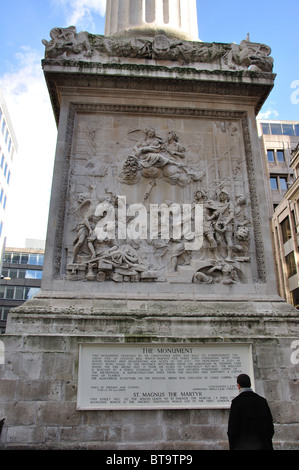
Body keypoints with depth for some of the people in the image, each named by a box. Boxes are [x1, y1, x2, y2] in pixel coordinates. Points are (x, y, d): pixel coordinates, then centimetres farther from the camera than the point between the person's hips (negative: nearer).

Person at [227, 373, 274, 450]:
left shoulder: (236, 401, -10)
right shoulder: (262, 401, 5)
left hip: (242, 446, -5)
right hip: (261, 445, 5)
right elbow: (270, 426, 8)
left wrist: (232, 446, -1)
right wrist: (268, 446, 18)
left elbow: (232, 427, -11)